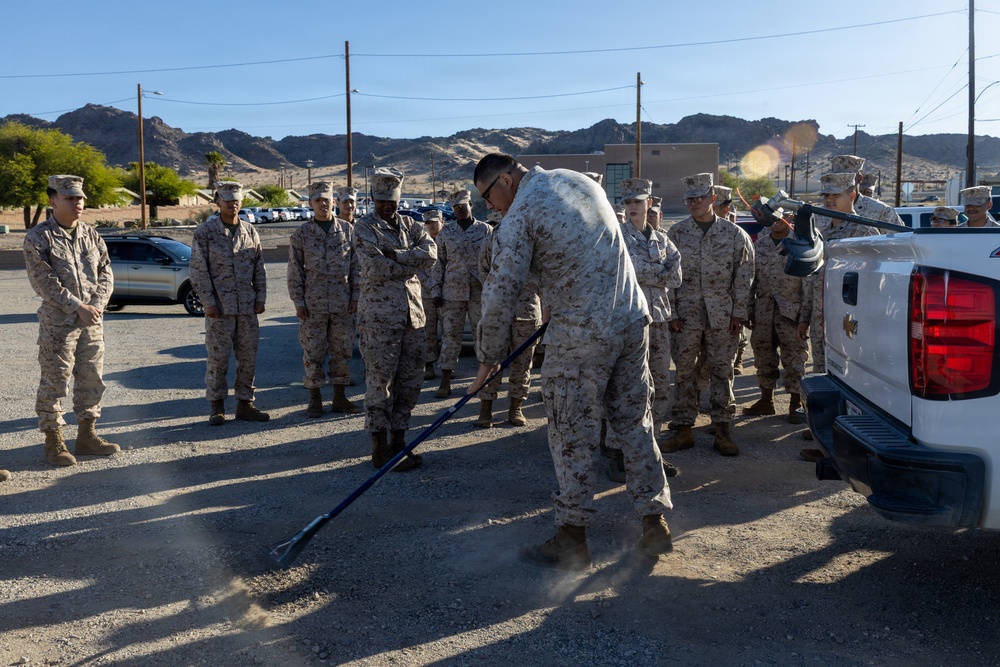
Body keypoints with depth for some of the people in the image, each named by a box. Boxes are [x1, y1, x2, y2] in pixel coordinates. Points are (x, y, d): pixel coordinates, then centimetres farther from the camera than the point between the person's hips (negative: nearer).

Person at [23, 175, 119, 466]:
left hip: (92, 321, 5)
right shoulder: (38, 238, -6)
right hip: (57, 322, -5)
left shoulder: (91, 235, 10)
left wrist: (96, 305, -9)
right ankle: (54, 442, 12)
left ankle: (87, 436, 23)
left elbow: (106, 273, 7)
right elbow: (45, 282, -13)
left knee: (91, 380, 11)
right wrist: (78, 307, -17)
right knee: (54, 383, 1)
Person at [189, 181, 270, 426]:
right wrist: (209, 302, -10)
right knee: (218, 357, 0)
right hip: (219, 307, -4)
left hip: (248, 306, 4)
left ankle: (244, 404, 17)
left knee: (248, 356, 7)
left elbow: (259, 268, 12)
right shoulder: (205, 232, -2)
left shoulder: (250, 231, 10)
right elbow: (198, 271, -4)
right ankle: (217, 406, 13)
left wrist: (260, 297, 4)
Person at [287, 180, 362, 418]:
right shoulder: (301, 234, 1)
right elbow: (295, 272, 2)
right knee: (313, 353, 3)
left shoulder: (347, 229, 6)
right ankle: (315, 399, 14)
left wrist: (355, 296, 2)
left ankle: (339, 397, 19)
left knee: (342, 351, 8)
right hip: (313, 305, -2)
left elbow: (356, 265, 8)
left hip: (342, 304, 2)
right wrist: (298, 302, -4)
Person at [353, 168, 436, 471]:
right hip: (380, 316, -6)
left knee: (410, 382, 9)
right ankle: (380, 449, 8)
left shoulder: (410, 225, 15)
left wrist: (394, 255, -13)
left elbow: (431, 252, -4)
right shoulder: (364, 226, -1)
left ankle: (398, 442, 21)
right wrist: (414, 262, -6)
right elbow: (376, 269, -15)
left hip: (413, 314, 6)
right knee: (380, 383, -2)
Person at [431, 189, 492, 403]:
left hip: (480, 291, -1)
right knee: (450, 335, 3)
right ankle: (445, 381, 9)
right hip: (453, 291, 1)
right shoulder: (446, 232, 8)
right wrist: (437, 291, 2)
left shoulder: (486, 230, 4)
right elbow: (439, 262, 8)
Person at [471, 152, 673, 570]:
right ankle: (655, 524, 20)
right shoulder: (580, 180, 13)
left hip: (580, 337, -7)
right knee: (635, 423, 14)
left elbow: (501, 295, -10)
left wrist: (488, 357, 0)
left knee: (573, 436, 3)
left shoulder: (520, 216, -10)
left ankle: (572, 539, 12)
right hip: (632, 321, 7)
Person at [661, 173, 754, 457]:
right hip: (687, 314, 1)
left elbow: (744, 276, 4)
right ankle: (683, 429, 12)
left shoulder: (734, 234, 3)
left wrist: (738, 313, -1)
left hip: (722, 314, 0)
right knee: (685, 371, 3)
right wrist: (671, 313, -2)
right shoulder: (676, 233, 4)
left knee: (722, 370, 4)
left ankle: (722, 429, 13)